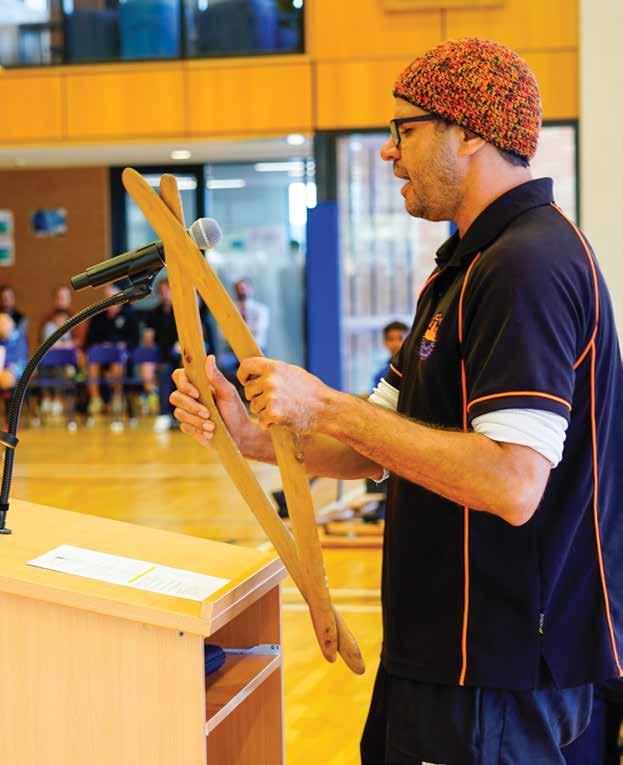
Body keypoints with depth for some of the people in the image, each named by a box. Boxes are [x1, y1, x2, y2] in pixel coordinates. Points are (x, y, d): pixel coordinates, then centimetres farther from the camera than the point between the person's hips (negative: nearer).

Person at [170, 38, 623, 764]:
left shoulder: (529, 264, -20)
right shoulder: (470, 267, 15)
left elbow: (513, 484, -30)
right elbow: (375, 451, 13)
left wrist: (329, 408, -23)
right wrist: (248, 433, -3)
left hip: (497, 676, -10)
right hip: (441, 651, 10)